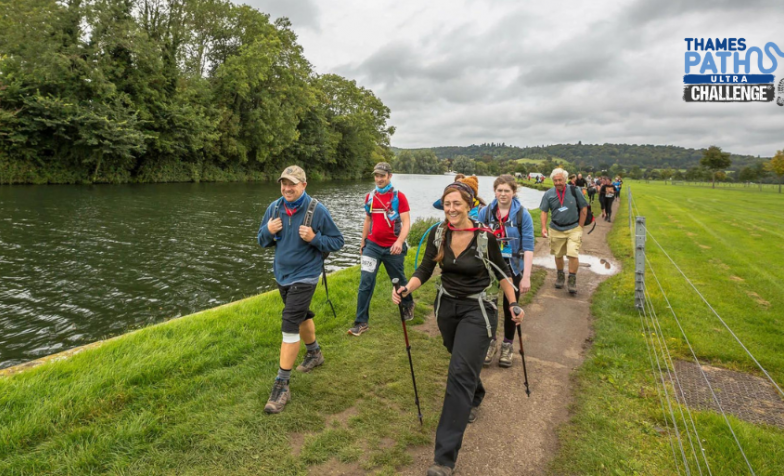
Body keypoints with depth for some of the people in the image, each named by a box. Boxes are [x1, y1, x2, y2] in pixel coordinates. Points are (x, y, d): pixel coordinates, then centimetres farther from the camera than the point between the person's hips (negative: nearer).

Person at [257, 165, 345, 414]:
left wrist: (314, 238, -26)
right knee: (302, 316, 23)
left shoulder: (317, 210, -16)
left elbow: (337, 241, -9)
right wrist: (268, 231, -16)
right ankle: (315, 353, 48)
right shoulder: (274, 208, -3)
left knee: (290, 325, -12)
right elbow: (262, 241, 6)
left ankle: (281, 385, -3)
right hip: (282, 274, 6)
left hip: (304, 276, -6)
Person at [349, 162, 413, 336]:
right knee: (366, 282, -6)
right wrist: (362, 242, 17)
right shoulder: (369, 197, 5)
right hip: (372, 246, 3)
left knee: (398, 280, 15)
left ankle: (408, 304, 44)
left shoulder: (398, 196, -8)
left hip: (392, 248, -2)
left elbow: (406, 222, -13)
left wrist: (399, 241, -28)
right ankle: (361, 322, 0)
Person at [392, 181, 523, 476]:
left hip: (477, 311, -4)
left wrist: (513, 304, -1)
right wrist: (406, 290, -21)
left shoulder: (485, 238, -16)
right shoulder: (437, 235, -6)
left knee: (460, 374, -11)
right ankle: (475, 399, 58)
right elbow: (425, 270, -4)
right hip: (447, 307, 5)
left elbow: (501, 273, -3)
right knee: (464, 364, 24)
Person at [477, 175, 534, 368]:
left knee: (510, 307, 10)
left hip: (513, 268, -1)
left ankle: (507, 345, 31)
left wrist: (526, 276, -15)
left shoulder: (522, 214, -9)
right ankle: (490, 341, 26)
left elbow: (528, 247, -11)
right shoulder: (485, 212, -4)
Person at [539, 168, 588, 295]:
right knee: (558, 255, 13)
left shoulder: (574, 191, -8)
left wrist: (579, 227, -2)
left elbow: (584, 209, -1)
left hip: (573, 228, -2)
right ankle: (560, 276, 34)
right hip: (556, 229, 2)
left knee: (573, 254, -12)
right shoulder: (548, 194, -3)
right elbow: (544, 212, 1)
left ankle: (572, 280, 3)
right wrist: (544, 227, -12)